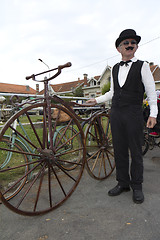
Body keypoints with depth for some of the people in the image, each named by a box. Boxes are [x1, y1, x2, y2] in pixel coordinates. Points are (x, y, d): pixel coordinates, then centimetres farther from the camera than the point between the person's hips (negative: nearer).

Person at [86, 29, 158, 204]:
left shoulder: (142, 66, 2)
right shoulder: (115, 69, 15)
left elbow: (151, 92, -2)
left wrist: (153, 114, -10)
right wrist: (97, 100, 19)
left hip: (133, 114, -4)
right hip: (116, 113, 5)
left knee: (135, 152, 2)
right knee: (119, 150, 8)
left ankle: (137, 186, 18)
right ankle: (122, 183, 22)